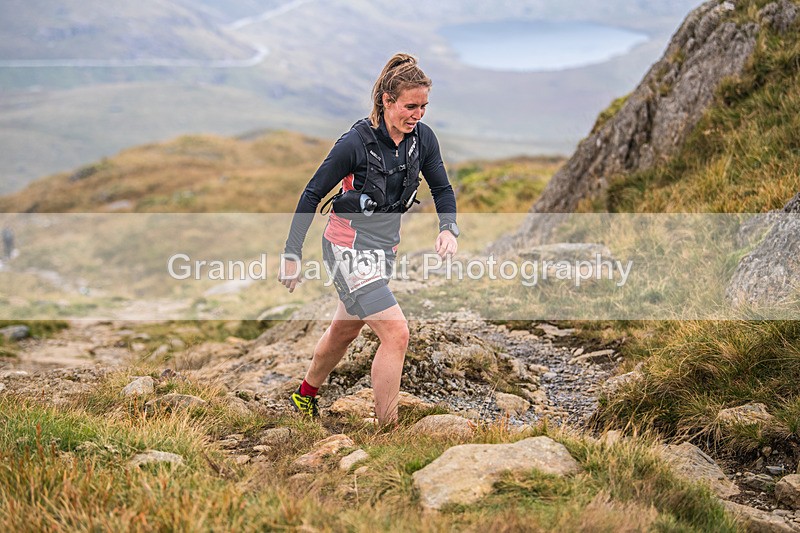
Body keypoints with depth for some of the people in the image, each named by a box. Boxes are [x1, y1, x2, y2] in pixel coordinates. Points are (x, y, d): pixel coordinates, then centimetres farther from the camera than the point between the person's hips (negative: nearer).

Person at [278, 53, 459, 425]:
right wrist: (291, 254, -13)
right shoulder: (356, 142, -22)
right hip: (349, 249, -7)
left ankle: (305, 397, 47)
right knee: (396, 332, -18)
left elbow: (442, 188, 7)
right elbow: (312, 194, -14)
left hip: (384, 250, 7)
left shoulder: (422, 137, -5)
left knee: (344, 331, 23)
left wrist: (448, 228, -13)